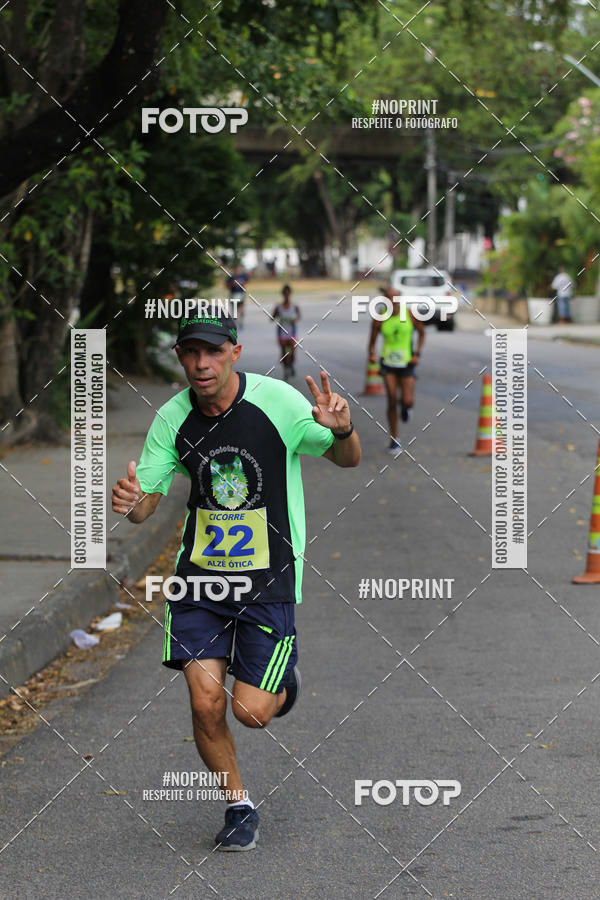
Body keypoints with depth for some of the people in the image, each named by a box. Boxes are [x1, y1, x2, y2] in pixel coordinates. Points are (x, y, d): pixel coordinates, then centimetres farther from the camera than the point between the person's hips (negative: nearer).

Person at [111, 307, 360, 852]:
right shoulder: (172, 419, -4)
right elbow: (146, 503, 1)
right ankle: (239, 806, 15)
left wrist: (343, 430, -24)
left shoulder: (277, 401, -12)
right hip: (200, 576, 2)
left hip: (269, 579, -2)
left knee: (251, 713, -6)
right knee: (206, 701, -8)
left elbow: (347, 460, 0)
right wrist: (130, 502, -24)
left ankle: (281, 682, 31)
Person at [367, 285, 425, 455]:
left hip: (407, 364, 0)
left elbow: (421, 333, 10)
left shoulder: (410, 315, -4)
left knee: (407, 401, -14)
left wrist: (417, 353, -1)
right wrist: (372, 354, -16)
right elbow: (372, 341, 5)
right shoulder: (379, 319, -3)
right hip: (388, 364, 0)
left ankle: (405, 407, 28)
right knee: (392, 401, -7)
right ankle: (394, 440, 7)